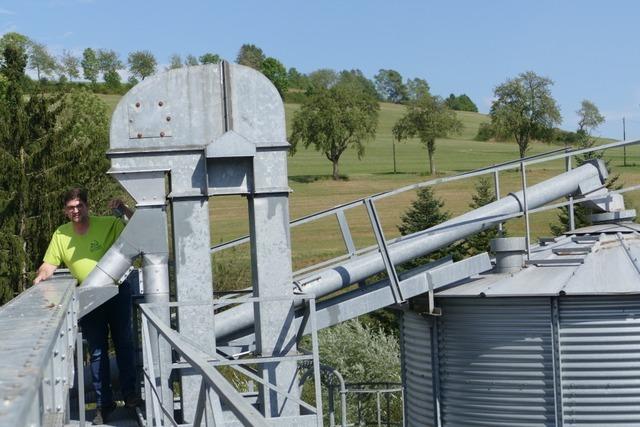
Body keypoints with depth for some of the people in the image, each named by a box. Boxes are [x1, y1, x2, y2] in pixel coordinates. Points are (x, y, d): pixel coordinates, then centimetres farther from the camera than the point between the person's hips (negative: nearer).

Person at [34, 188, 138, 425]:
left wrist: (124, 209, -25)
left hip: (117, 292, -2)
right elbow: (49, 265, 3)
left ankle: (130, 394, 21)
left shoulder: (109, 224, -8)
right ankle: (103, 402, 14)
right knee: (97, 351, 6)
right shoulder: (60, 234, 0)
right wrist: (41, 277, -18)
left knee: (124, 345, 8)